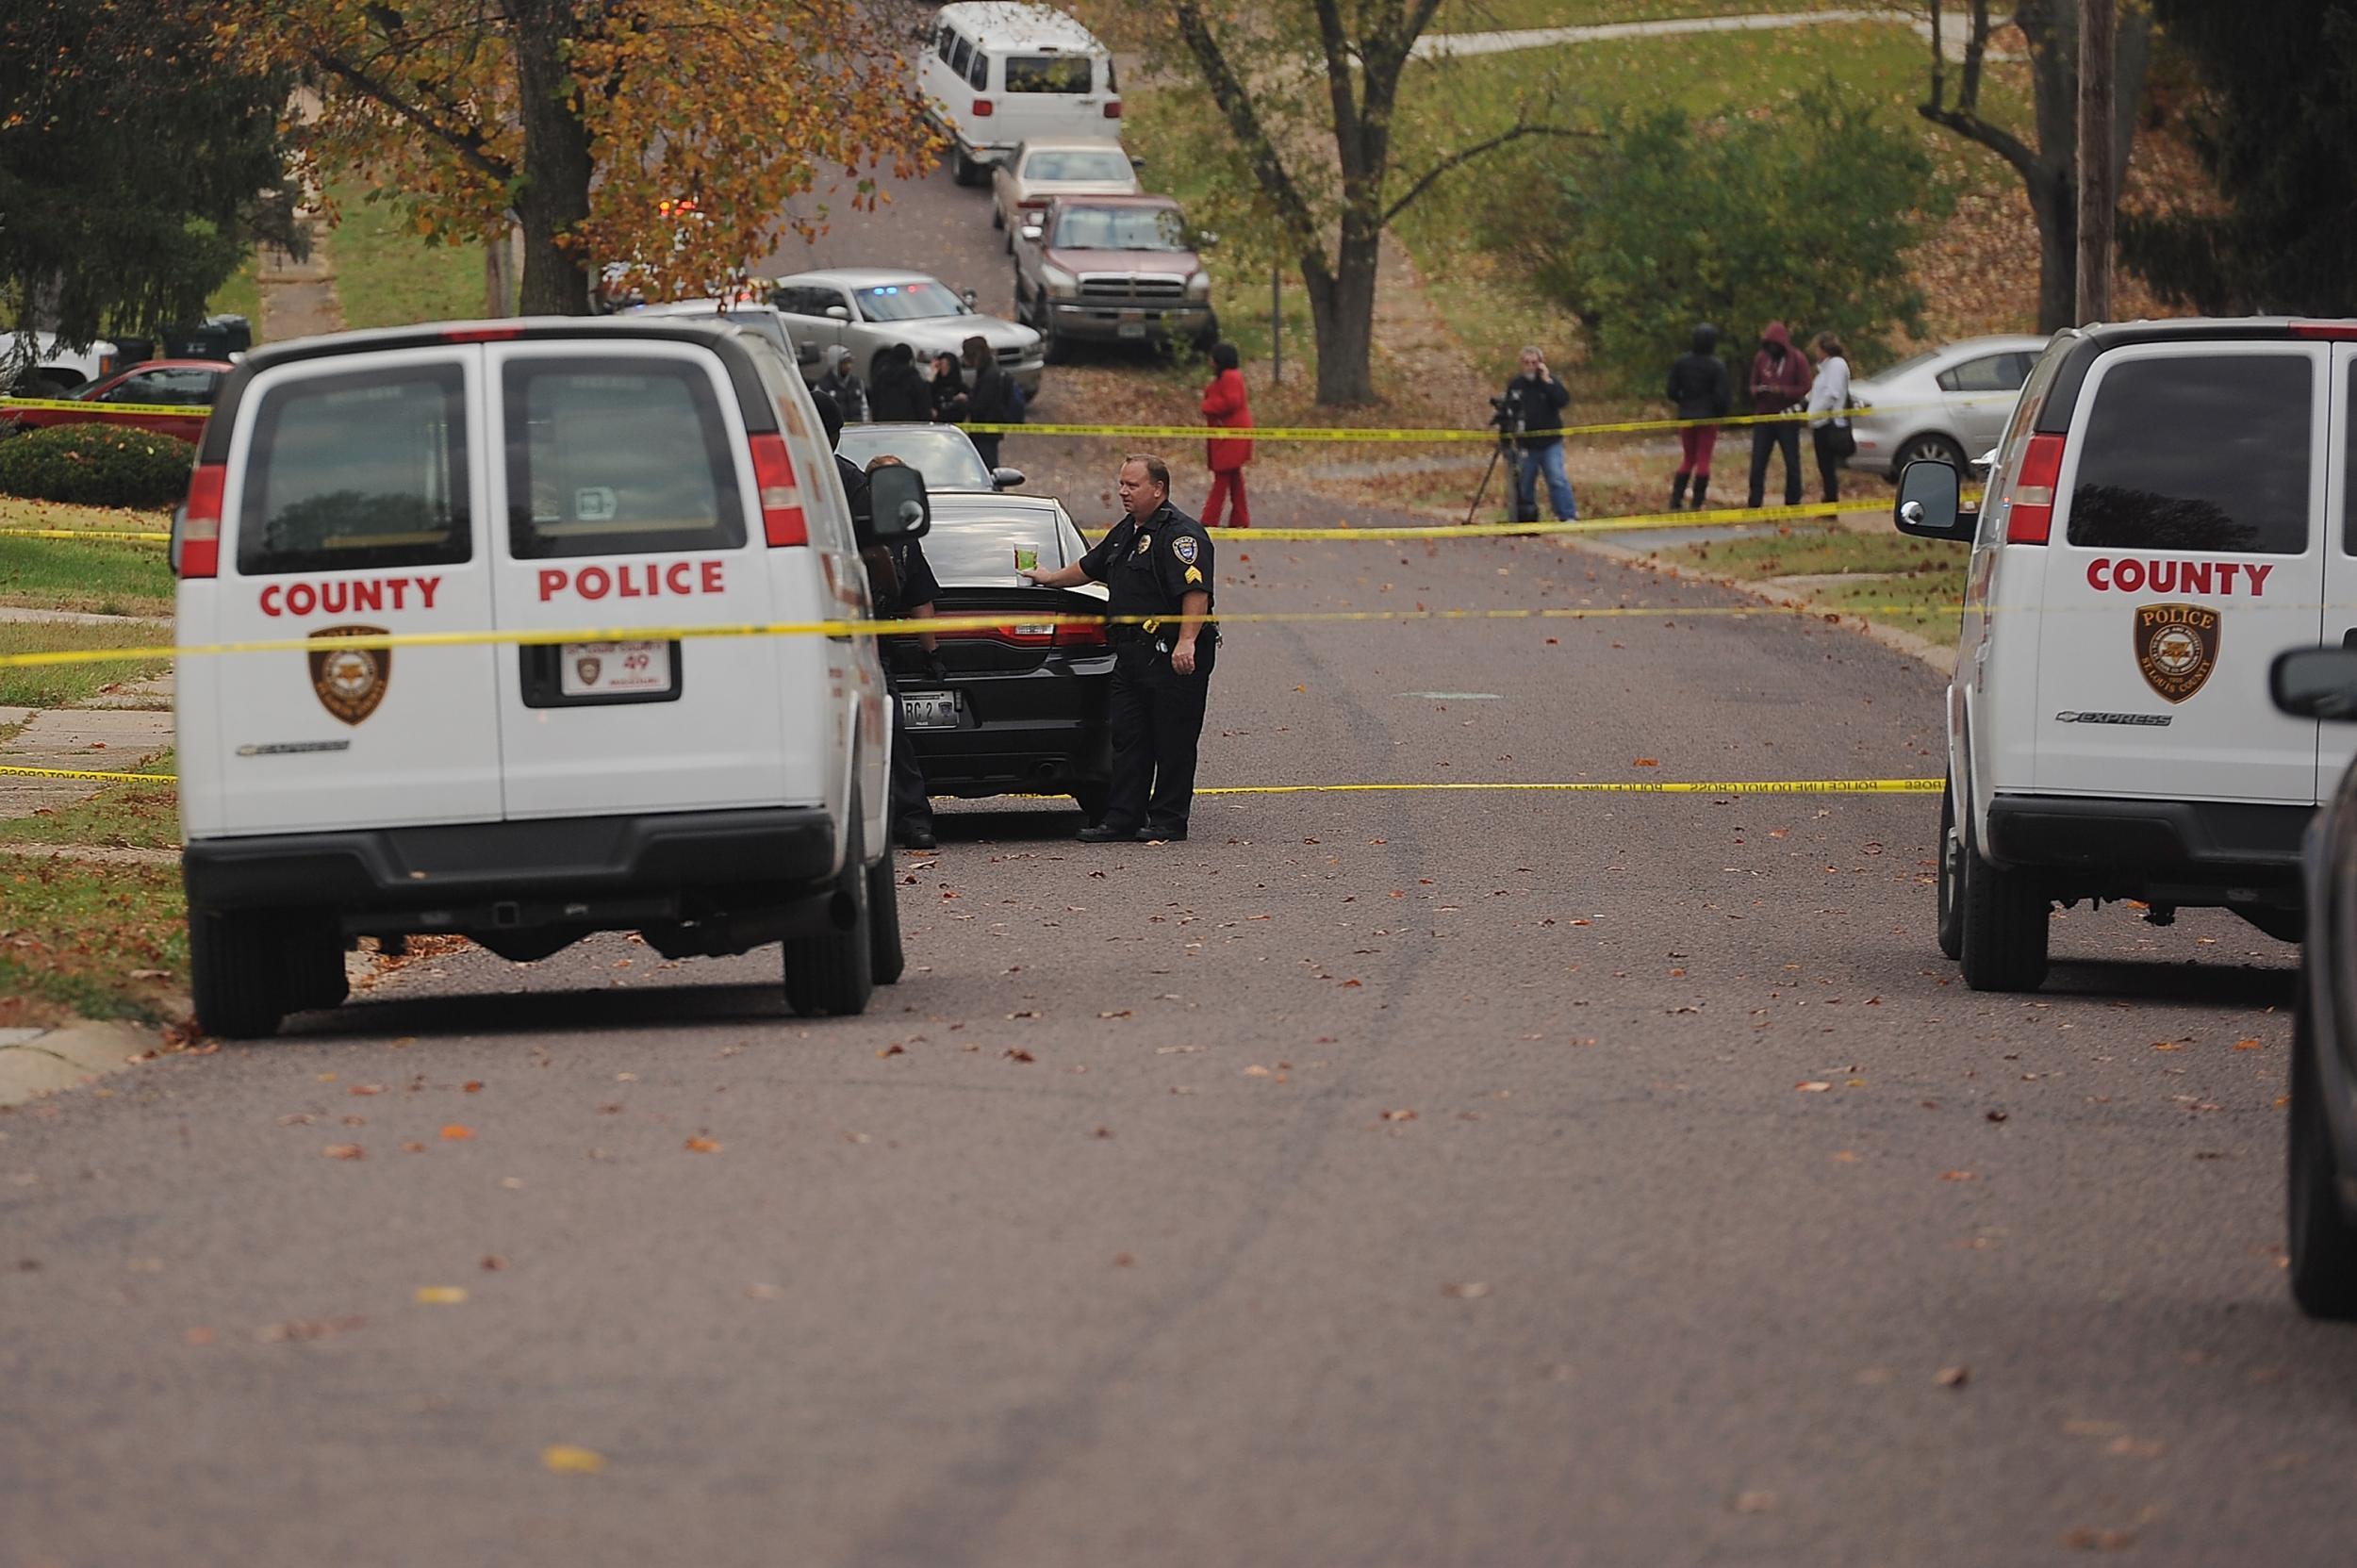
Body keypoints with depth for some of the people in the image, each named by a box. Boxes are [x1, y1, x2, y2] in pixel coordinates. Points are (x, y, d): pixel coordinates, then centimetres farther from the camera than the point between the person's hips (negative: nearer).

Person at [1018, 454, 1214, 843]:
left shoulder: (1181, 533, -12)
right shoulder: (1126, 532, 18)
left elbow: (1196, 592, -22)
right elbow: (1089, 568, 34)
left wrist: (1186, 642, -28)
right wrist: (1049, 579, 42)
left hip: (1172, 655, -10)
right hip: (1132, 652, 10)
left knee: (1172, 740, -2)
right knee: (1127, 738, 8)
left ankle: (1168, 819, 4)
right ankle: (1122, 818, 11)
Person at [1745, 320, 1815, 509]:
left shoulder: (1797, 359, -5)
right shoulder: (1761, 358, 8)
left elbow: (1805, 388, -7)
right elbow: (1753, 386, 14)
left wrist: (1782, 391, -21)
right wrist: (1756, 390, -10)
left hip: (1787, 420, -3)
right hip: (1764, 416, 3)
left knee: (1792, 463, 4)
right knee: (1757, 463, -1)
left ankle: (1793, 503, 12)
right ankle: (1754, 504, 2)